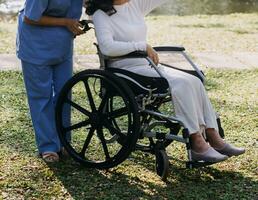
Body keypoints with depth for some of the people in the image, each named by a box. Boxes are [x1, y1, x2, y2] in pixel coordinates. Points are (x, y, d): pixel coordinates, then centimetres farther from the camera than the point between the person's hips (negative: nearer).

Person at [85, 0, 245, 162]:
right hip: (127, 70, -8)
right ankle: (197, 145, -24)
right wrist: (142, 46, -21)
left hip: (148, 64, 8)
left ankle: (214, 139, -13)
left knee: (194, 82, -12)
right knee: (180, 84, -25)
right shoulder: (101, 15, -8)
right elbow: (107, 47, -23)